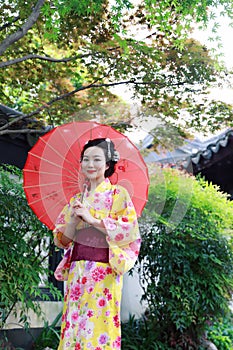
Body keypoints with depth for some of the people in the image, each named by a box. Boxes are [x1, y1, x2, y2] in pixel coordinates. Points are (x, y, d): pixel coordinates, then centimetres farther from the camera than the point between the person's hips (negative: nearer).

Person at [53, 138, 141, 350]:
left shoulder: (118, 194, 1)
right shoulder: (76, 199, 15)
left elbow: (129, 230, -11)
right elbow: (63, 240, 11)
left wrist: (92, 219, -15)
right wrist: (74, 221, -8)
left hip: (103, 273, -5)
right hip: (77, 272, 5)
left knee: (99, 330, -4)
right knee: (74, 327, 5)